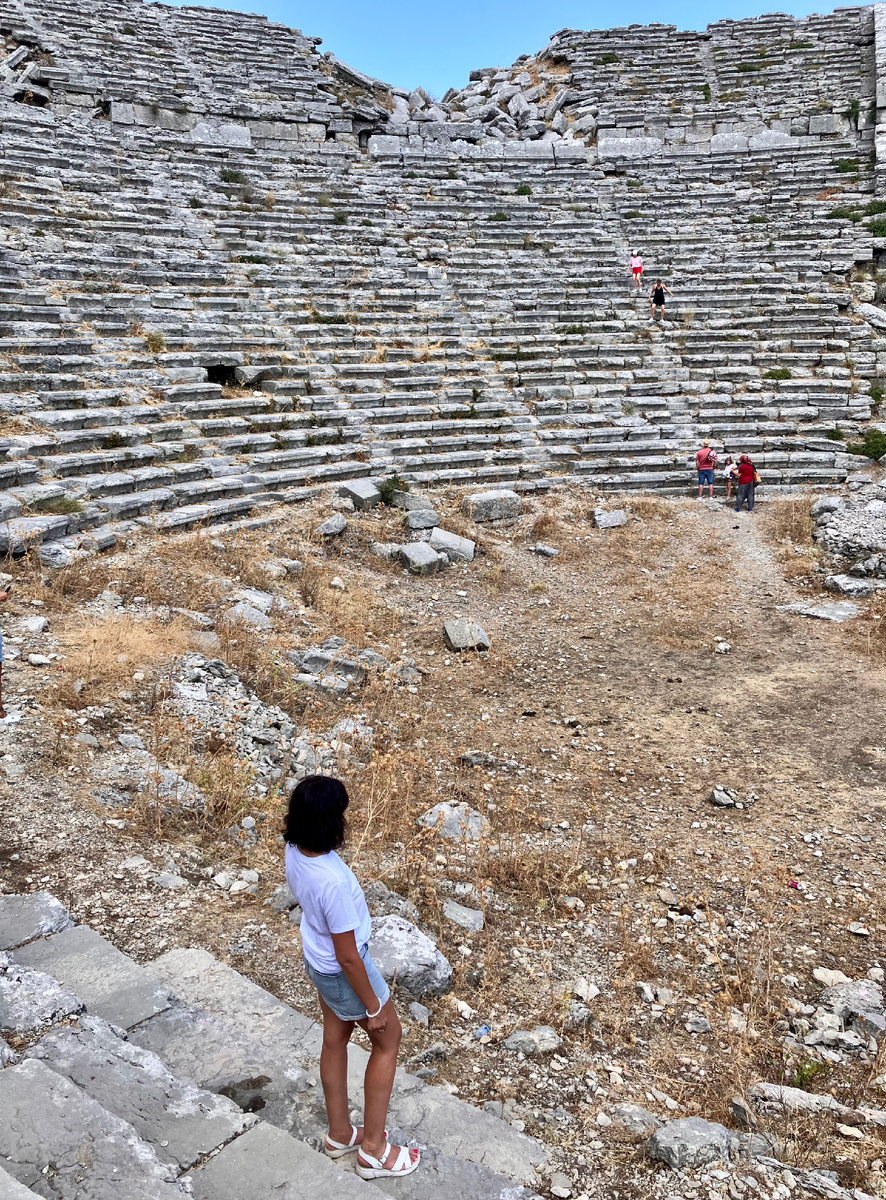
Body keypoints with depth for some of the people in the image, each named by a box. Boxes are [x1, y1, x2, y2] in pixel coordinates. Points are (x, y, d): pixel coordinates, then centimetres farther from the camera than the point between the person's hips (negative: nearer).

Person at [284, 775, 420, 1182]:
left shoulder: (294, 850, -16)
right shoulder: (334, 881, -40)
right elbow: (347, 956, -28)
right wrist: (373, 1008, -14)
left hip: (315, 958, 7)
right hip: (341, 973, -7)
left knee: (335, 1039, 26)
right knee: (388, 1039, 17)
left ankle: (340, 1134, 47)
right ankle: (373, 1150, 31)